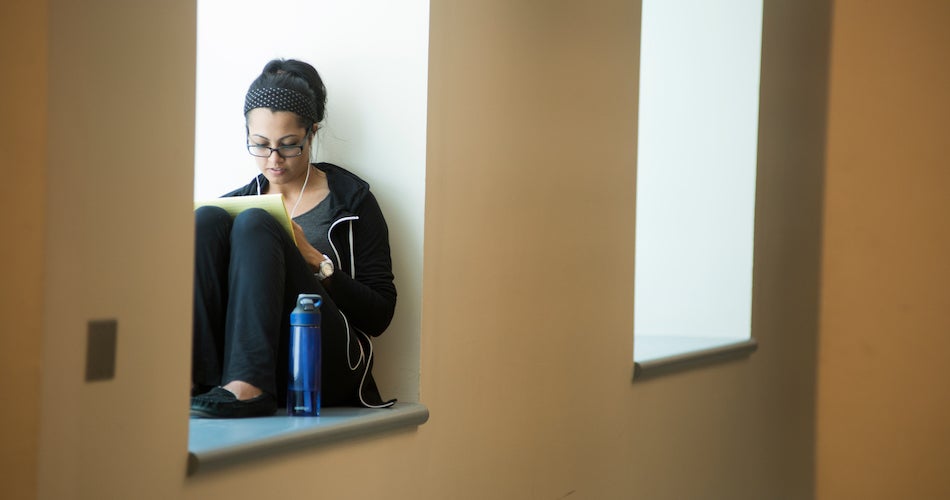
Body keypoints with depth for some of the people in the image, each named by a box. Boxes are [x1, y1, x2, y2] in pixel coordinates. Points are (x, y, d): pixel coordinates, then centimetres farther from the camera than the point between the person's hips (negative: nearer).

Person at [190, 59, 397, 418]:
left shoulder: (350, 200, 12)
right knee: (206, 219, -17)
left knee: (253, 224, -22)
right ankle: (196, 379, -34)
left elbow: (379, 315, 4)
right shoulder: (236, 202, 22)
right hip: (233, 356, 3)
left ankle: (248, 386, -41)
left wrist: (314, 261, -8)